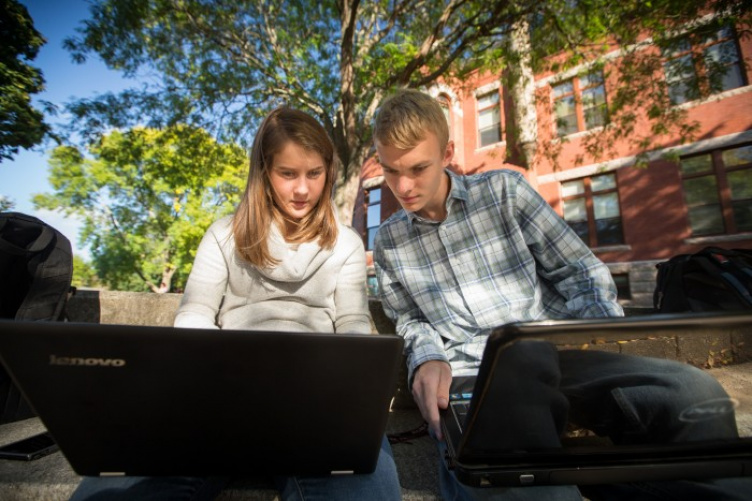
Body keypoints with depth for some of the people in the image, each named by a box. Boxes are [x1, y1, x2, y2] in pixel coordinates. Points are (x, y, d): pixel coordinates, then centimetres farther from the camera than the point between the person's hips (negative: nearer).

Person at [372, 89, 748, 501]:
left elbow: (581, 271, 5)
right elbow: (410, 321, 12)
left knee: (690, 390, -26)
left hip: (552, 354, 1)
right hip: (465, 376, 0)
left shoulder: (504, 189, 5)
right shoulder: (388, 242, 10)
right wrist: (427, 360, -10)